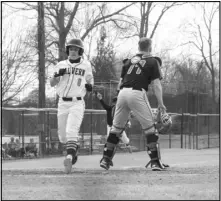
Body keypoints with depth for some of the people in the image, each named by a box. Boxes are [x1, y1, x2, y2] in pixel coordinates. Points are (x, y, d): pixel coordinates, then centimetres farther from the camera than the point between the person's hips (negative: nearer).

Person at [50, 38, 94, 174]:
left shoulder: (86, 65, 5)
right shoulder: (62, 65, 8)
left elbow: (90, 79, 18)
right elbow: (52, 83, 4)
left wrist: (90, 86, -5)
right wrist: (57, 75, -17)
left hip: (77, 103, -4)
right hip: (62, 103, 4)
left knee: (71, 131, -22)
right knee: (62, 135, 10)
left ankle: (69, 157, -36)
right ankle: (74, 149, 38)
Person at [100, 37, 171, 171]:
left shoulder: (129, 61, 21)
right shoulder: (153, 61, 9)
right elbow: (156, 85, 0)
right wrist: (161, 104, 1)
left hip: (123, 93, 5)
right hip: (137, 94, -5)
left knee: (117, 127, 14)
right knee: (150, 128, 1)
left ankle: (106, 160, 13)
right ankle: (155, 162, -4)